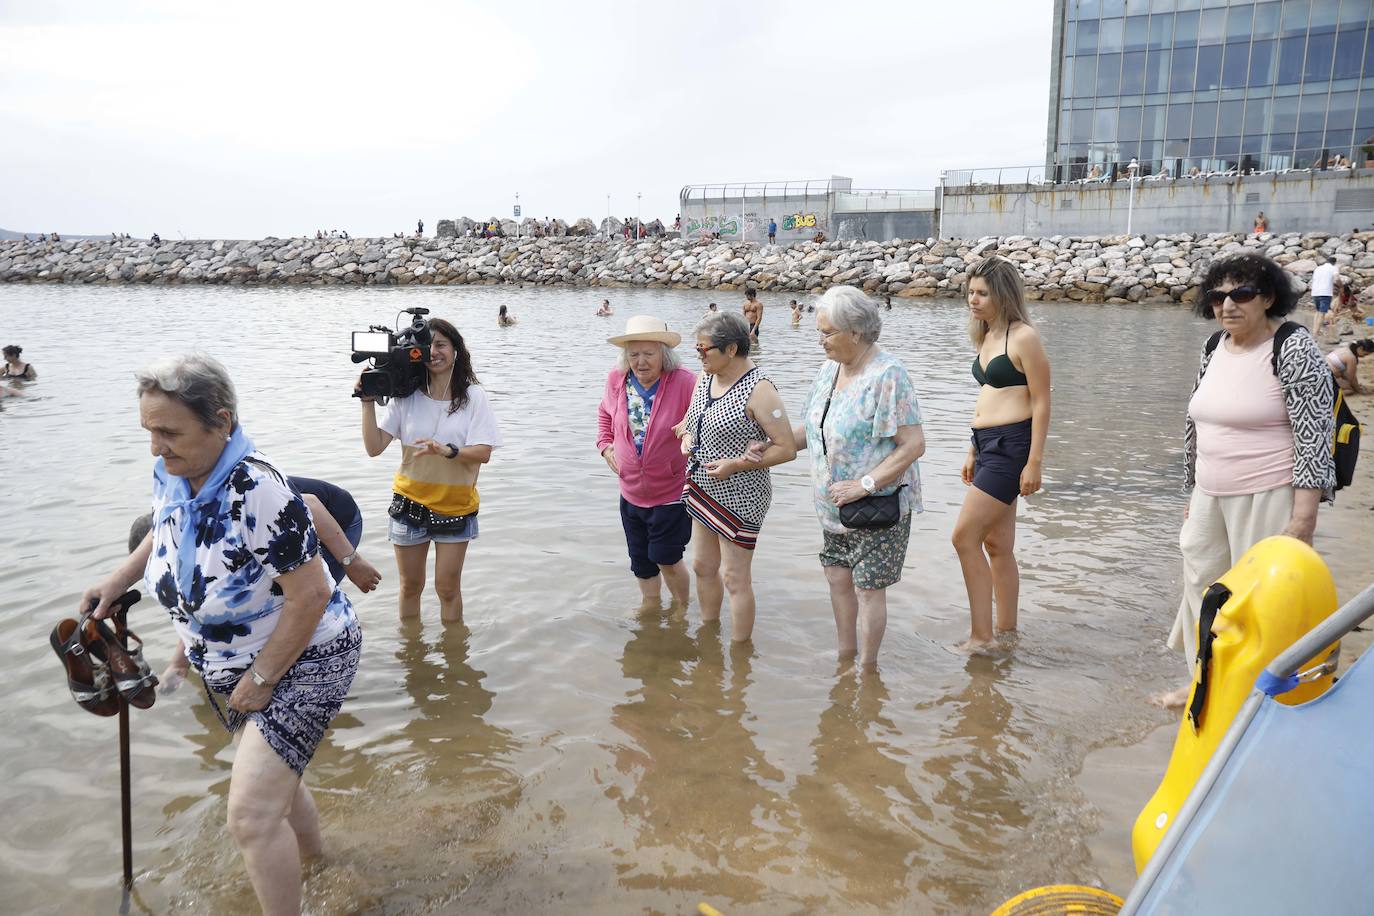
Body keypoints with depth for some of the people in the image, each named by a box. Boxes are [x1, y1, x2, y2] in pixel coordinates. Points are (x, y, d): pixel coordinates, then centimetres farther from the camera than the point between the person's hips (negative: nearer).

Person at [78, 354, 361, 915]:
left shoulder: (256, 489, -32)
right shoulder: (170, 473, -7)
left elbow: (310, 596, -30)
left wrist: (261, 679, -21)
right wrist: (118, 580, 5)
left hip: (300, 660, -9)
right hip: (231, 663, 9)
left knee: (252, 816, -13)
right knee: (273, 775, 27)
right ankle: (312, 859, 54)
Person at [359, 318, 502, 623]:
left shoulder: (473, 397, -9)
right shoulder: (407, 396, -5)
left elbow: (483, 452, -16)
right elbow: (374, 447, -9)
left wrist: (448, 450, -33)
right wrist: (368, 401, -15)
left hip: (455, 506, -2)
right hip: (410, 502, 2)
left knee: (447, 587, 8)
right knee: (410, 586, 17)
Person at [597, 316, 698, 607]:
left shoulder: (685, 382, -21)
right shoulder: (616, 379, -6)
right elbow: (605, 413, 15)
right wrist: (605, 445, 4)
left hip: (672, 493, -5)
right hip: (631, 493, 5)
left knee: (666, 559, 3)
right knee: (641, 560, 20)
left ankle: (681, 609, 30)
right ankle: (650, 605, 44)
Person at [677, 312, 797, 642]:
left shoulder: (758, 390, -20)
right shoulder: (705, 378, 3)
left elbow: (787, 449, -20)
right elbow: (690, 420, 20)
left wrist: (735, 464, -23)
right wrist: (686, 438, -3)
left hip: (739, 497, -8)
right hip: (702, 490, 8)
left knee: (735, 579, 2)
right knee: (703, 567, 19)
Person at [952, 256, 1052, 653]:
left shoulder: (1024, 337, -11)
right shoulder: (987, 337, 15)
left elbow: (1041, 402, -13)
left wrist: (1034, 462, -16)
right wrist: (973, 451, 21)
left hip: (1011, 445, -9)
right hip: (988, 445, 9)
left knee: (965, 536, -11)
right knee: (997, 546, 13)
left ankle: (981, 636, -3)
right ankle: (1007, 631, 23)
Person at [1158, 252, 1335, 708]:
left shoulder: (1294, 350, -13)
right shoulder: (1214, 346, 8)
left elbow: (1315, 432, -16)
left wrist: (1305, 513, -20)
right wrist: (1194, 491, 19)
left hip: (1266, 498, -8)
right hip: (1211, 496, 8)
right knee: (1202, 583, 16)